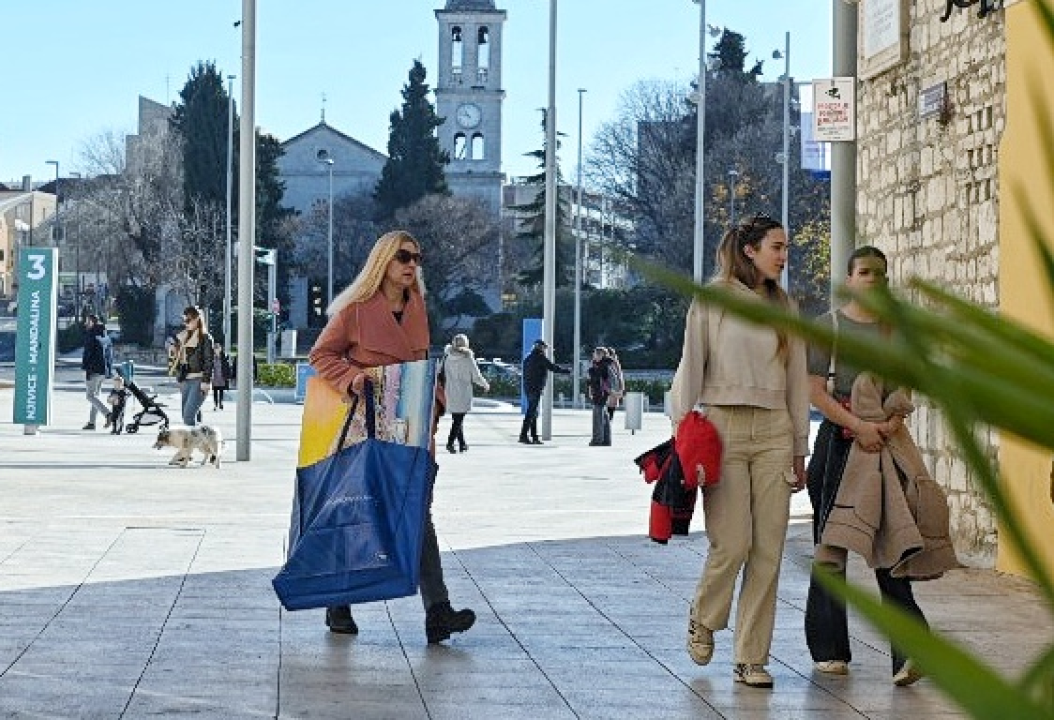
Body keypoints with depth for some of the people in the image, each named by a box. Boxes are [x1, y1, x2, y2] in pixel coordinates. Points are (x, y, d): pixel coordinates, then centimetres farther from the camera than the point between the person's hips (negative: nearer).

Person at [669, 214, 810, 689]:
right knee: (731, 544, -11)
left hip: (773, 432, 4)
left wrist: (799, 449, 15)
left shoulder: (784, 307, 14)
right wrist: (682, 433, -4)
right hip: (722, 427, -4)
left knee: (768, 550, -2)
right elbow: (691, 368, 2)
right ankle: (702, 620, 19)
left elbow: (797, 380, 16)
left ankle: (751, 659, 5)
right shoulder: (712, 299, 3)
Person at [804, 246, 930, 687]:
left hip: (886, 442, 2)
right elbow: (815, 392, -5)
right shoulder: (827, 326, 2)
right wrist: (859, 426, -16)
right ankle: (829, 649, 11)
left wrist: (896, 418, -9)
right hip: (838, 440, -2)